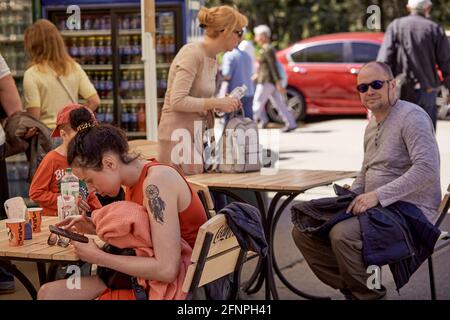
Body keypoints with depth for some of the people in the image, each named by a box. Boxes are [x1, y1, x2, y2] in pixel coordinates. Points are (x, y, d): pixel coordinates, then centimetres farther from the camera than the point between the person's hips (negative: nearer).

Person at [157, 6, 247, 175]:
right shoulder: (192, 54, -13)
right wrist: (217, 103, -17)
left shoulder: (212, 59, 14)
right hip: (180, 135, -9)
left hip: (197, 135, 9)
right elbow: (177, 101, -20)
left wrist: (224, 104, 3)